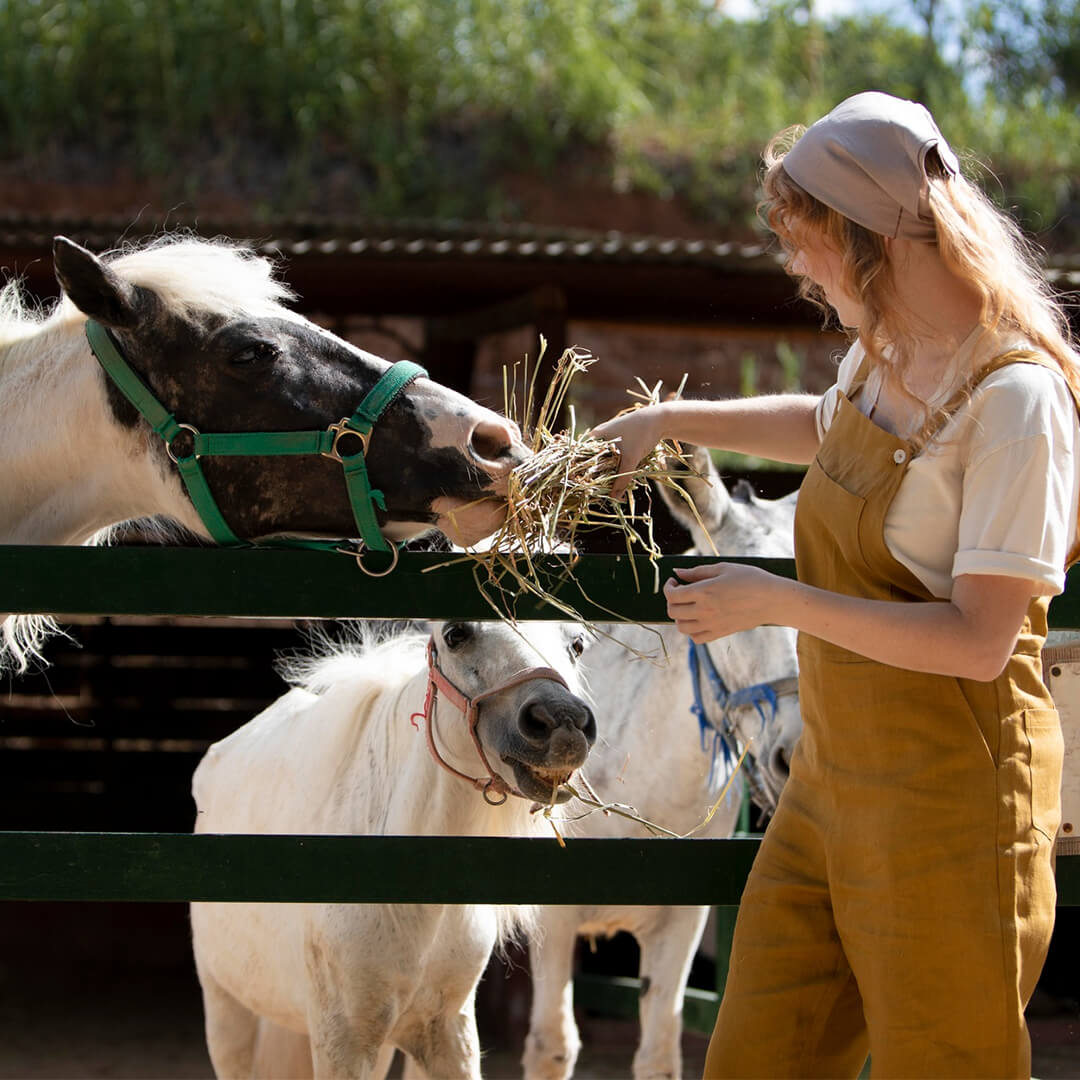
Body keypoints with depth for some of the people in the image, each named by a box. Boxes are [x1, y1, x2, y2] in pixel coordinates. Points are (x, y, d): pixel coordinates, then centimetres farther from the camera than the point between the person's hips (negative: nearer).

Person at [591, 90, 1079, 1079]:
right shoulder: (884, 359, 9)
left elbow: (979, 640, -24)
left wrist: (774, 602, -20)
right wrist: (671, 423, 29)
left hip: (948, 795, -9)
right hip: (832, 776, 9)